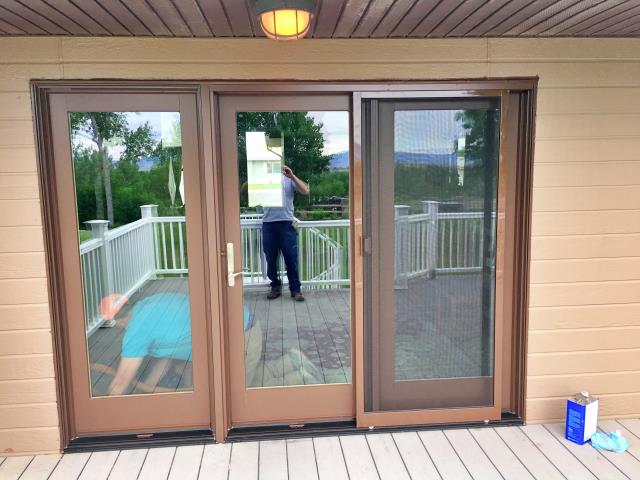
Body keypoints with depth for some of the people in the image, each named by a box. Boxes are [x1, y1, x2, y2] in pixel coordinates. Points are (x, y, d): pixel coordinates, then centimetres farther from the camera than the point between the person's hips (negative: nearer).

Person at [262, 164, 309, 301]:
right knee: (271, 259, 9)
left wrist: (292, 176, -12)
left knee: (291, 258, 0)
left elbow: (305, 191, -4)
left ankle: (295, 289, 10)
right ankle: (275, 287, 22)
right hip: (268, 224, 1)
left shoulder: (289, 179, 8)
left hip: (286, 223, -1)